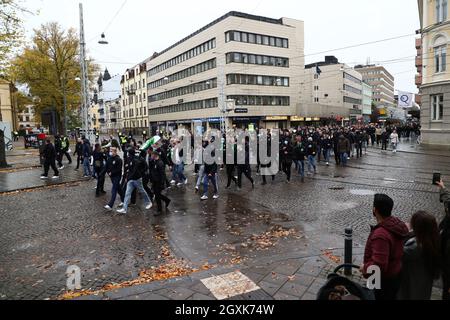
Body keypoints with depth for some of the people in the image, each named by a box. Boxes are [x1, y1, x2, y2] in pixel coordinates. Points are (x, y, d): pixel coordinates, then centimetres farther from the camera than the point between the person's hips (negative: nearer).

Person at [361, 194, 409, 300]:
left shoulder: (380, 235, -34)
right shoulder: (400, 225, -5)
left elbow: (379, 266, -35)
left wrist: (365, 268, -18)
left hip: (385, 281, -8)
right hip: (399, 275, 8)